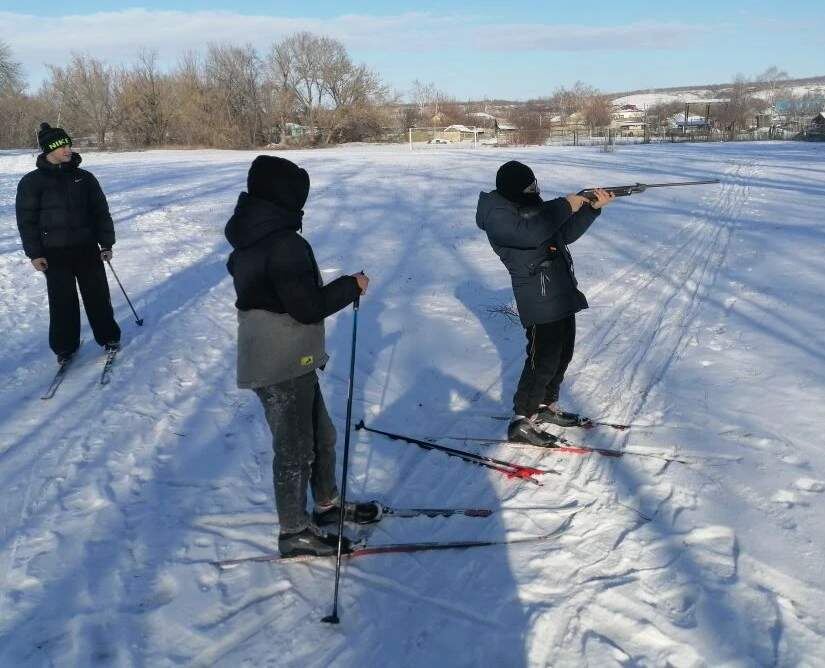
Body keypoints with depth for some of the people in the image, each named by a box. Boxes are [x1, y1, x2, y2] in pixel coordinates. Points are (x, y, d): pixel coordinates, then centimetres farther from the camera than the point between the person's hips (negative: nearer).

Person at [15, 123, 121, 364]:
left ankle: (108, 337, 24)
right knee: (62, 301, 4)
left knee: (97, 296, 7)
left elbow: (101, 212, 9)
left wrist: (106, 244, 4)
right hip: (55, 253, -2)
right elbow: (27, 220, -1)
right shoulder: (32, 182, -2)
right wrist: (34, 253, -6)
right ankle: (64, 346, 19)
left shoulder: (84, 178, 5)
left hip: (88, 249, 2)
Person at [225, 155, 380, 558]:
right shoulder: (284, 243, -24)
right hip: (284, 367, -10)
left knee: (320, 434, 23)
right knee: (295, 449, 5)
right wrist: (351, 286, -11)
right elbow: (308, 307, -24)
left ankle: (327, 503, 40)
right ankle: (294, 533, 21)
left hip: (284, 360, 10)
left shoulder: (249, 240, 8)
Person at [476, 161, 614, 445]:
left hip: (563, 294, 9)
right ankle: (521, 422, 5)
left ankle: (546, 406, 35)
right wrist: (565, 206, -25)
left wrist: (592, 207, 3)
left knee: (563, 355, 18)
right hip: (540, 303, -9)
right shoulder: (496, 215, -15)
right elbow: (530, 233, -34)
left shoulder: (533, 204, 12)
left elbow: (565, 234, 16)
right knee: (543, 362, -6)